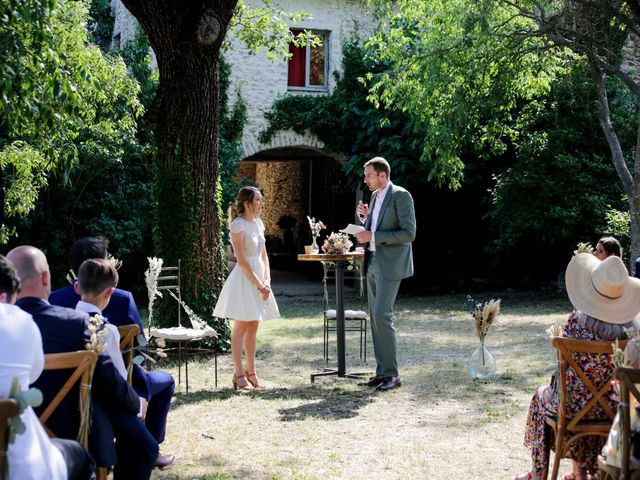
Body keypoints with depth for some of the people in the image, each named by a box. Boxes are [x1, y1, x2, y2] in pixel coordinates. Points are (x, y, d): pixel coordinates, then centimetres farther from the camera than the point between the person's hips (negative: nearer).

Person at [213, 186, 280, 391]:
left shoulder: (258, 223, 12)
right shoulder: (238, 225, -12)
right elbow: (242, 261, -15)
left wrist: (267, 280, 0)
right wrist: (258, 284, -15)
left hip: (259, 277, 8)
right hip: (244, 279, -8)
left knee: (253, 327, 9)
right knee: (241, 327, -4)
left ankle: (251, 373, 14)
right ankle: (239, 375, -1)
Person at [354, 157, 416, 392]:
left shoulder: (401, 196, -10)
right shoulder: (375, 196, 15)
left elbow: (409, 233, -17)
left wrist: (372, 236, -19)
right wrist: (365, 218, 5)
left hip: (390, 265, -9)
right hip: (373, 263, 9)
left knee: (382, 316, -14)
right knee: (375, 317, 7)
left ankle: (391, 374, -7)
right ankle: (382, 372, 13)